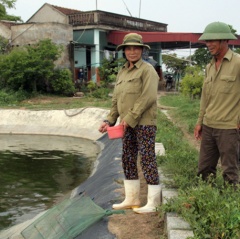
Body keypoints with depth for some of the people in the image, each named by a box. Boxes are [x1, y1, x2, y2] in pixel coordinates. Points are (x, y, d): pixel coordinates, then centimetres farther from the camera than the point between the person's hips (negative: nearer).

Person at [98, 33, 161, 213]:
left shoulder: (147, 70, -6)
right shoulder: (122, 72, 16)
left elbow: (149, 97, -17)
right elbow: (116, 100, 17)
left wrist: (131, 117, -18)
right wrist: (110, 121, 6)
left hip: (144, 122, -7)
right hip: (128, 124, 8)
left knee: (147, 159, -5)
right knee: (128, 160, 10)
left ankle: (153, 203, 3)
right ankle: (131, 199, 22)